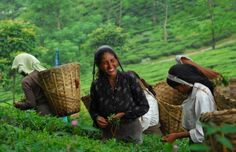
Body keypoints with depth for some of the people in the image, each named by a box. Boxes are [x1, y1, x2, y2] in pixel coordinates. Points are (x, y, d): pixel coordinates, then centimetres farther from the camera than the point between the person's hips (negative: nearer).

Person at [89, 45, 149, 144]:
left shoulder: (129, 80, -13)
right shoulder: (96, 86, -9)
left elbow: (144, 106, -8)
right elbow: (93, 109, 6)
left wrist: (124, 115, -19)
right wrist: (97, 118, -15)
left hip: (132, 133, -1)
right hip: (109, 135, 1)